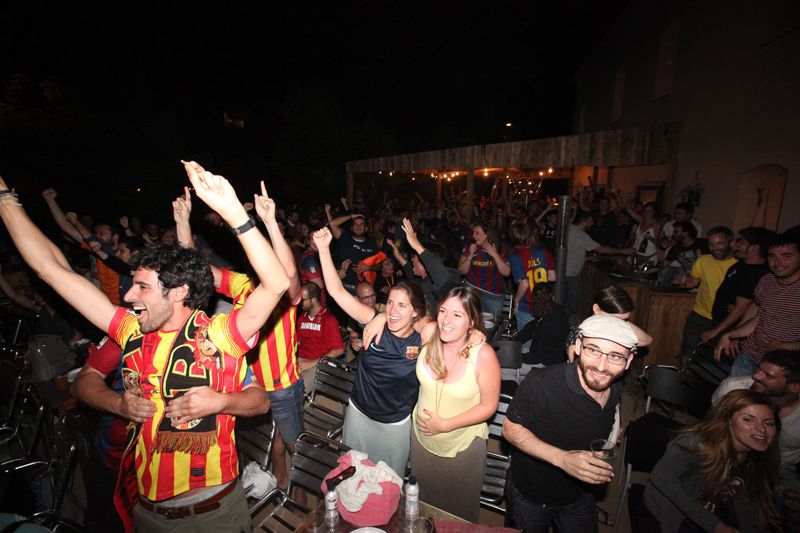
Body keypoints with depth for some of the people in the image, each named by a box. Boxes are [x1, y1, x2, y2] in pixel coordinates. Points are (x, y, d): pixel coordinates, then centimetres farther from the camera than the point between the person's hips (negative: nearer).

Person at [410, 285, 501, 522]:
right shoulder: (429, 333, -22)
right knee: (423, 501, 32)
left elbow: (488, 406, -19)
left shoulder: (483, 355, -30)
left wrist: (445, 425, -21)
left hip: (463, 446, -3)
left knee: (459, 510, 25)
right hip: (422, 436, 4)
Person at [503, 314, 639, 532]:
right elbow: (511, 428, -25)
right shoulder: (542, 383, -36)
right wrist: (562, 458, -35)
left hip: (580, 497, 5)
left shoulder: (616, 389, -12)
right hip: (530, 496, -4)